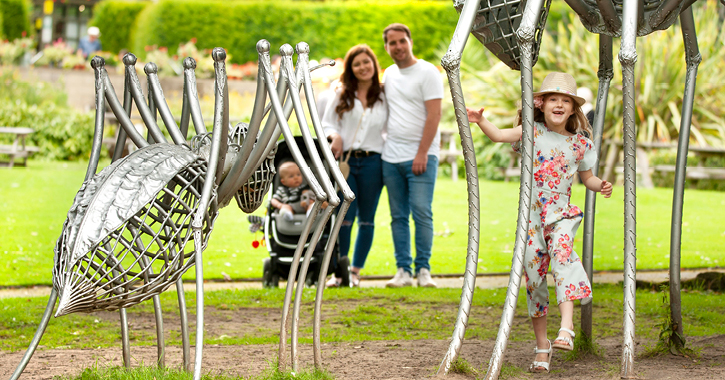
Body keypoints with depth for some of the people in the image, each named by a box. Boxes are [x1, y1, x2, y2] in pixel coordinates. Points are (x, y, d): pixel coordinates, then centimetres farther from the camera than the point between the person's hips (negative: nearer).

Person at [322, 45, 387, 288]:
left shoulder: (384, 97, 9)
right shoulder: (342, 96, 10)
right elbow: (326, 123, 12)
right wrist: (335, 136, -9)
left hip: (372, 162, 1)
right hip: (344, 160, 0)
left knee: (366, 220, 5)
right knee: (344, 218, -7)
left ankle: (355, 272, 14)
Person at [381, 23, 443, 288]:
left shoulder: (427, 72, -4)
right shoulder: (389, 74, 15)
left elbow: (434, 115, -9)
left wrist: (422, 154, -15)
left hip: (420, 157, -6)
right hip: (391, 157, 6)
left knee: (421, 213, -10)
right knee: (398, 216, 4)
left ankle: (423, 270, -4)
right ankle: (403, 271, 7)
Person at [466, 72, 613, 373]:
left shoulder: (580, 144, 5)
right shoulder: (532, 132, 0)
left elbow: (587, 178, 17)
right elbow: (500, 136, -14)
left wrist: (601, 186, -3)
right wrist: (481, 122, -31)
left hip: (561, 214, -1)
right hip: (531, 214, 1)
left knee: (562, 252, -32)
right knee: (534, 276, 4)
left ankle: (566, 328, -41)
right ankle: (542, 345, 19)